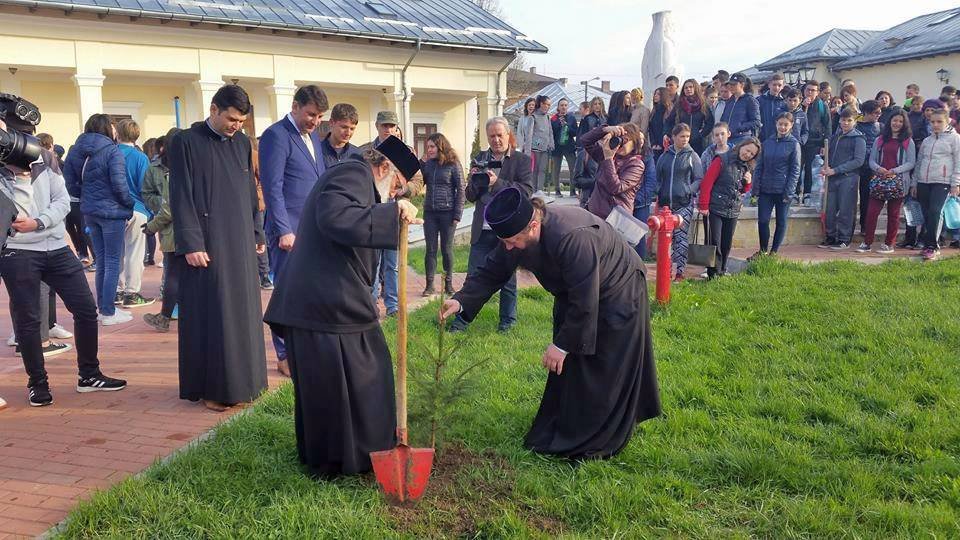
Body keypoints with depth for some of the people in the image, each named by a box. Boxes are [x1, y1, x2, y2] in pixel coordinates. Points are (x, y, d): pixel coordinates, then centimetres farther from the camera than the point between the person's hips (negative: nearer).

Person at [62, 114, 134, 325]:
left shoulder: (75, 152, 8)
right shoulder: (112, 151, -12)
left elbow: (71, 185, 7)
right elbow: (119, 184, -17)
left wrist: (86, 197, 16)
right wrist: (129, 204, -3)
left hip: (89, 212, 7)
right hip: (111, 212, -6)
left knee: (101, 261, 17)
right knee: (113, 262, 1)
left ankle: (103, 307, 23)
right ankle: (109, 312, 4)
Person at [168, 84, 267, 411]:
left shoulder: (242, 143, 10)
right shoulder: (186, 143, -6)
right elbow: (180, 197, -10)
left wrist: (256, 232, 13)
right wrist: (190, 244, -15)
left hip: (240, 243, 6)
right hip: (207, 244, -6)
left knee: (241, 310, 9)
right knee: (210, 314, -1)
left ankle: (239, 380, 20)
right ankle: (209, 387, 8)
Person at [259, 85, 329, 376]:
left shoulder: (313, 135, 15)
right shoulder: (276, 135, -10)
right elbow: (272, 187, -15)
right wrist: (284, 230, -19)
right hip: (289, 230, -8)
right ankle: (286, 357, 10)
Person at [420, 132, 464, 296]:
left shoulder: (453, 164, -4)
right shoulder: (427, 164, 8)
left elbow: (460, 190, -5)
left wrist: (457, 214, -10)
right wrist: (422, 163, -4)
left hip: (447, 212, -4)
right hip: (430, 212, 4)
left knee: (447, 249, 5)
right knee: (430, 249, 4)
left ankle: (448, 283, 16)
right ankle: (430, 285, 8)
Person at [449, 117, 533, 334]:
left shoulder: (521, 160, 0)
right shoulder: (480, 159, 9)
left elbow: (526, 191, -13)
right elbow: (470, 196, 8)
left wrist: (497, 182, -22)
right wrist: (475, 180, -13)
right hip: (482, 229, 3)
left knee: (507, 277, 10)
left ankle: (507, 320, 23)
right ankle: (462, 319, 14)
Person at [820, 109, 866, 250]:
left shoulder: (858, 139, -3)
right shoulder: (835, 137, 16)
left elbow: (858, 160, -11)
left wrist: (835, 170, -16)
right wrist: (825, 167, 2)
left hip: (848, 178, -6)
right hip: (833, 178, 6)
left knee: (845, 210, -2)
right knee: (830, 209, 6)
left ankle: (844, 239, 5)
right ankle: (831, 237, 16)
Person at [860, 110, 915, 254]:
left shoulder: (908, 142, 5)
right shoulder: (880, 140, 14)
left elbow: (911, 163, -1)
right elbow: (872, 160, 10)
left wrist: (894, 171, -14)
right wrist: (878, 169, -11)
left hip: (898, 181, -2)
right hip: (879, 180, 2)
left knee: (893, 213, 3)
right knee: (872, 211, -5)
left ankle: (889, 244, 9)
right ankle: (867, 242, 0)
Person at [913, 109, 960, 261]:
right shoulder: (926, 141, 19)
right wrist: (914, 183, 17)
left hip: (942, 182, -5)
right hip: (923, 182, 5)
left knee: (935, 212, -18)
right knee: (927, 215, 3)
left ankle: (932, 246, -14)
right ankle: (931, 245, 11)